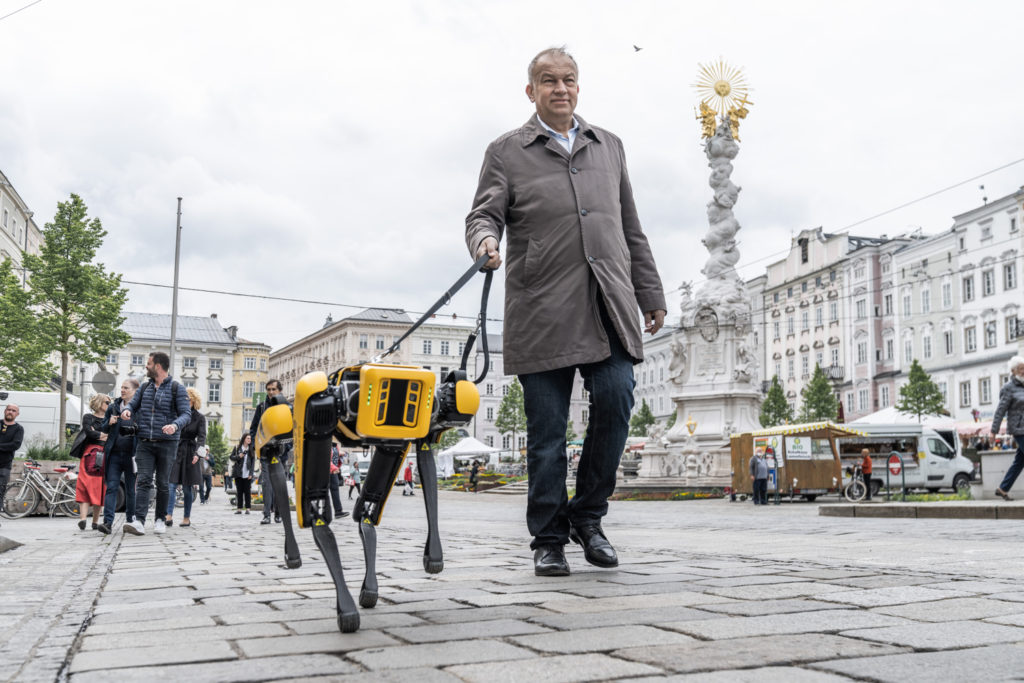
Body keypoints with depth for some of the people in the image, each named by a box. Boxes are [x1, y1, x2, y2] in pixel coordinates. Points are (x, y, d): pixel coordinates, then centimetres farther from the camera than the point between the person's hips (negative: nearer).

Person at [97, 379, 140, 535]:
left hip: (131, 455, -2)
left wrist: (135, 429, -17)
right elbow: (103, 428, 17)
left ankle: (130, 520, 18)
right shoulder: (113, 407, 12)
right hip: (114, 454, 2)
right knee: (111, 487, -6)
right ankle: (108, 522, -12)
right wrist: (109, 423, -4)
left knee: (131, 490, 7)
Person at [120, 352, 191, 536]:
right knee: (144, 481, -9)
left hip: (167, 443, -3)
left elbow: (186, 413, -8)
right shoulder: (145, 387, 14)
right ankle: (139, 521, -19)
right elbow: (133, 403, 18)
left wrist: (175, 425, -29)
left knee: (162, 483, 5)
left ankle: (160, 519, 17)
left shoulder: (177, 388, -2)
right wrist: (127, 410, -7)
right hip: (145, 443, 3)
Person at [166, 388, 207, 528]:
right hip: (175, 452, 1)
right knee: (171, 485, -10)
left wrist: (197, 453, -21)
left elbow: (202, 437, -6)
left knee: (187, 488, 4)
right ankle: (169, 516, -15)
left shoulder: (199, 418, 2)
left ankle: (187, 517, 13)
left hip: (190, 455, -1)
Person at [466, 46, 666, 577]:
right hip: (542, 312, -3)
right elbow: (483, 215, 2)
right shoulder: (507, 152, 10)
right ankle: (548, 540, 12)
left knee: (615, 399, -13)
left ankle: (588, 518, 7)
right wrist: (485, 242, -23)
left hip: (608, 304, 3)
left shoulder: (608, 147, 21)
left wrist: (650, 294, 20)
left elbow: (631, 229, 23)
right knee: (547, 430, -1)